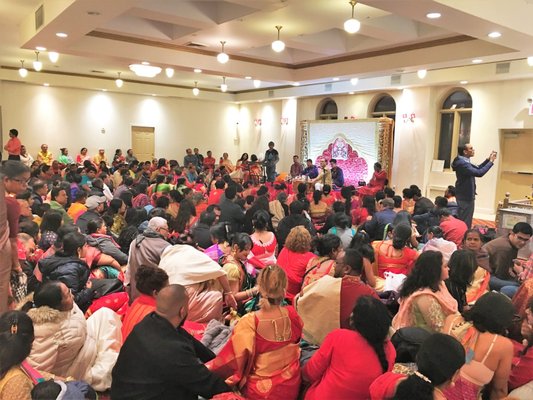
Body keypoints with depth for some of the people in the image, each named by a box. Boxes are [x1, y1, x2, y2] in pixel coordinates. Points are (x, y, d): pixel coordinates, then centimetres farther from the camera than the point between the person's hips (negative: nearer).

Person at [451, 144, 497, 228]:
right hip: (465, 197, -11)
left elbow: (478, 168, 20)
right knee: (465, 223, -4)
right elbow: (479, 173, -30)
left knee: (463, 221, 18)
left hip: (466, 196, 11)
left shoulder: (464, 162, 12)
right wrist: (491, 161, -21)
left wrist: (488, 159, 7)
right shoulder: (462, 163, -23)